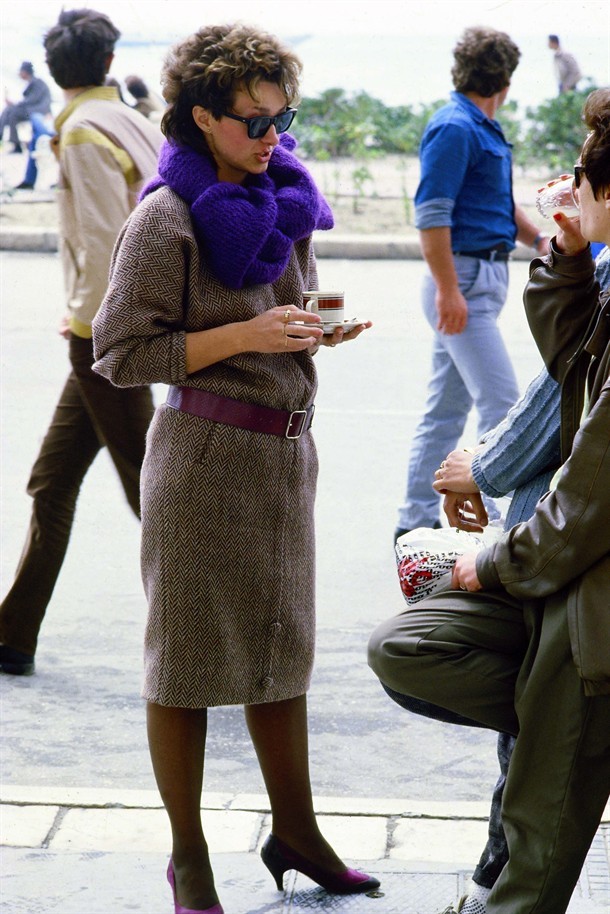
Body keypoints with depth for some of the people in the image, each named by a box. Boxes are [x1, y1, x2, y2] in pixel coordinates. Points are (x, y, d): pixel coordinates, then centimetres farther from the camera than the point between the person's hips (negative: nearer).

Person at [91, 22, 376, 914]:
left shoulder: (281, 198, 10)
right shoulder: (169, 217, -13)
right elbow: (122, 353, -15)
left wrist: (315, 328, 0)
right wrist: (246, 336, -21)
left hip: (287, 448, 7)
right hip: (205, 451, -7)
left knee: (282, 641, 15)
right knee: (189, 652, 3)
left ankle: (295, 830, 29)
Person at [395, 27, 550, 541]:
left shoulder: (485, 130, 16)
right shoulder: (454, 128, -13)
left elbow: (501, 205, 28)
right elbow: (431, 213, -19)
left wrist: (538, 240, 13)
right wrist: (447, 289, -22)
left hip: (483, 281, 10)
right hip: (463, 281, -10)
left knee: (448, 408, 12)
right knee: (501, 403, -10)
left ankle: (417, 523, 17)